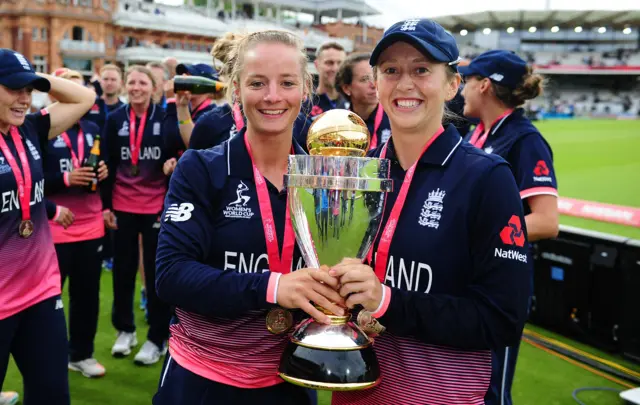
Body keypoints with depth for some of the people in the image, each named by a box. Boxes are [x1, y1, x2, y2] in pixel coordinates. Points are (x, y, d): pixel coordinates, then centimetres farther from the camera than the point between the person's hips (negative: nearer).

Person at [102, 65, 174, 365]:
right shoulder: (114, 120, 3)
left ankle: (157, 338, 16)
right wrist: (105, 204, 1)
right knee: (123, 269, 11)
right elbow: (108, 165, 5)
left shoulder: (165, 118, -4)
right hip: (122, 206, 2)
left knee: (156, 271, 4)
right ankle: (125, 329, 29)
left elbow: (174, 159, -2)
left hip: (157, 206, -2)